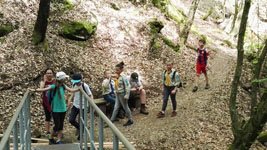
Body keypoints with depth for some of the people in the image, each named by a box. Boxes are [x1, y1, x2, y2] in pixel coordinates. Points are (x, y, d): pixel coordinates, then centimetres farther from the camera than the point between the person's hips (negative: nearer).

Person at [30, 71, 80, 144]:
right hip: (55, 110, -5)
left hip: (63, 109, 5)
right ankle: (50, 137, 24)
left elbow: (71, 90, 3)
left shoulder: (63, 86, 0)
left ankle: (59, 140, 16)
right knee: (57, 125, -1)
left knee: (61, 125, 8)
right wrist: (34, 90, -39)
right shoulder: (54, 87, -17)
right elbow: (43, 89, -27)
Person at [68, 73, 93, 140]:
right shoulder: (74, 84, -3)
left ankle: (80, 136, 22)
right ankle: (78, 127, 31)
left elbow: (90, 95, -15)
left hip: (83, 107, -5)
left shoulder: (85, 86, -19)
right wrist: (70, 100, 2)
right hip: (75, 105, 5)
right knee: (71, 120, 0)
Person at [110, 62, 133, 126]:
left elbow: (127, 87, -20)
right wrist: (116, 92, 16)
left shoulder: (123, 78, -21)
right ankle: (111, 120, 16)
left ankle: (130, 120, 19)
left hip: (122, 94, -7)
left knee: (125, 107, 5)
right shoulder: (116, 77, 3)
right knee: (116, 107, 12)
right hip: (117, 94, 7)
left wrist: (126, 96, -19)